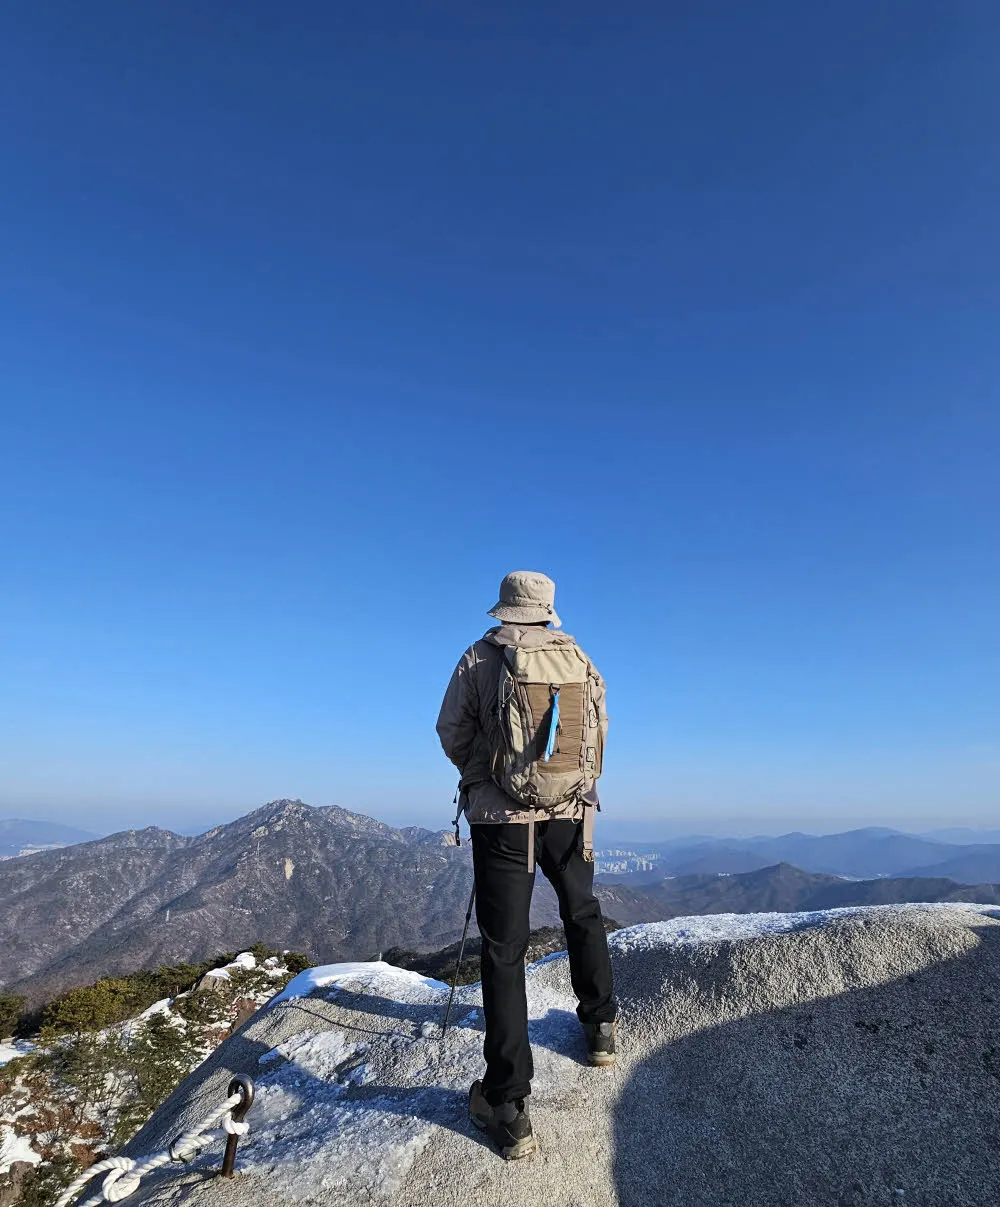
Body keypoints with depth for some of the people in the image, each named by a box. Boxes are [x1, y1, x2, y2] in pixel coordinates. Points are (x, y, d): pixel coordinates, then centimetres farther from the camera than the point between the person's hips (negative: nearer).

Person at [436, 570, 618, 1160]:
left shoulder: (481, 658, -6)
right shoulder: (583, 662, 1)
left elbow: (451, 733, 0)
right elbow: (602, 732, 9)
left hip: (502, 814, -3)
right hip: (572, 810, 3)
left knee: (504, 947, 4)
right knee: (583, 913, 27)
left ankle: (509, 1106, 8)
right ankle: (601, 1026, 42)